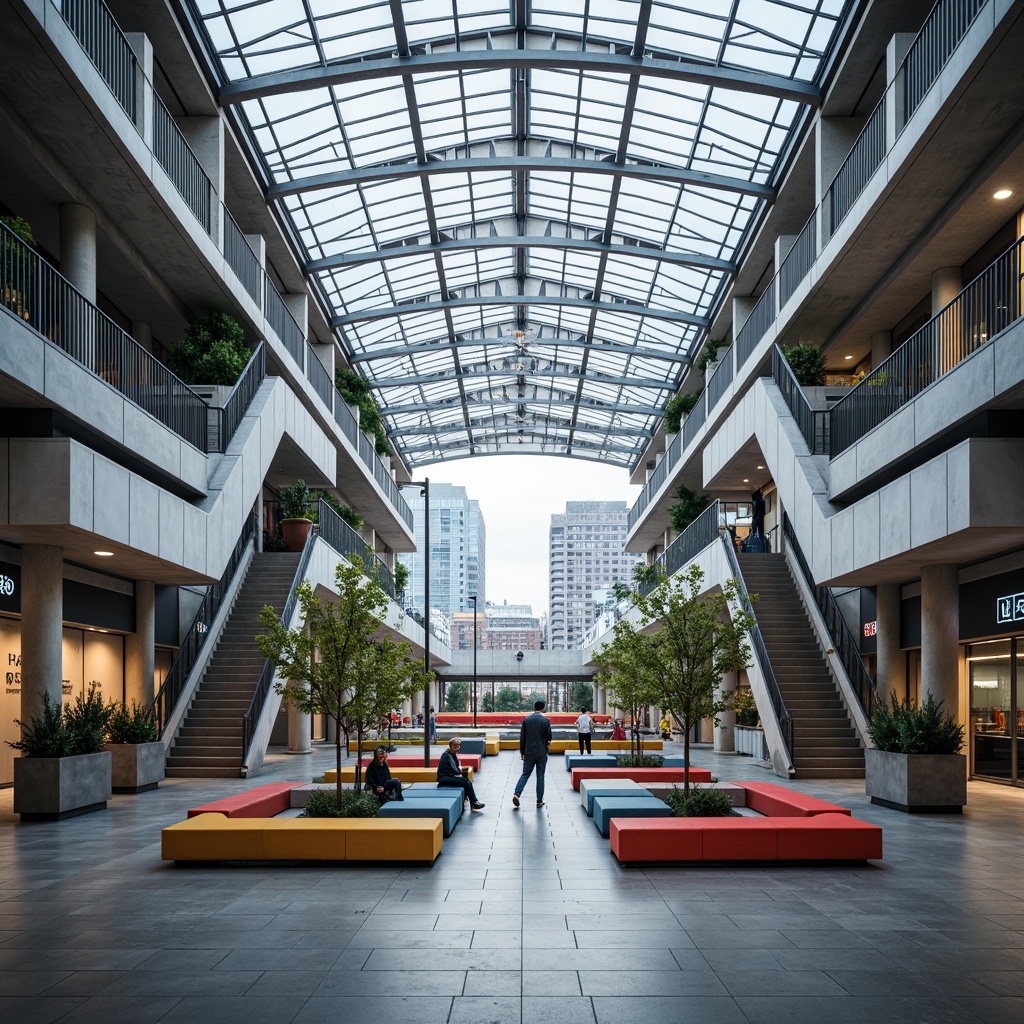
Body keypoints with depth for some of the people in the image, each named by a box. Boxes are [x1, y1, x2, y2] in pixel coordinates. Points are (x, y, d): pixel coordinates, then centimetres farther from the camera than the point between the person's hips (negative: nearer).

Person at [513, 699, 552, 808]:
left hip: (529, 753, 2)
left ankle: (517, 794, -10)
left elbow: (522, 738, 2)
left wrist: (522, 752, 10)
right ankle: (539, 801, 7)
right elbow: (549, 737, -4)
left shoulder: (526, 720, -1)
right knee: (540, 776, 6)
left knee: (525, 774, 9)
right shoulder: (545, 721, -8)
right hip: (541, 753, -2)